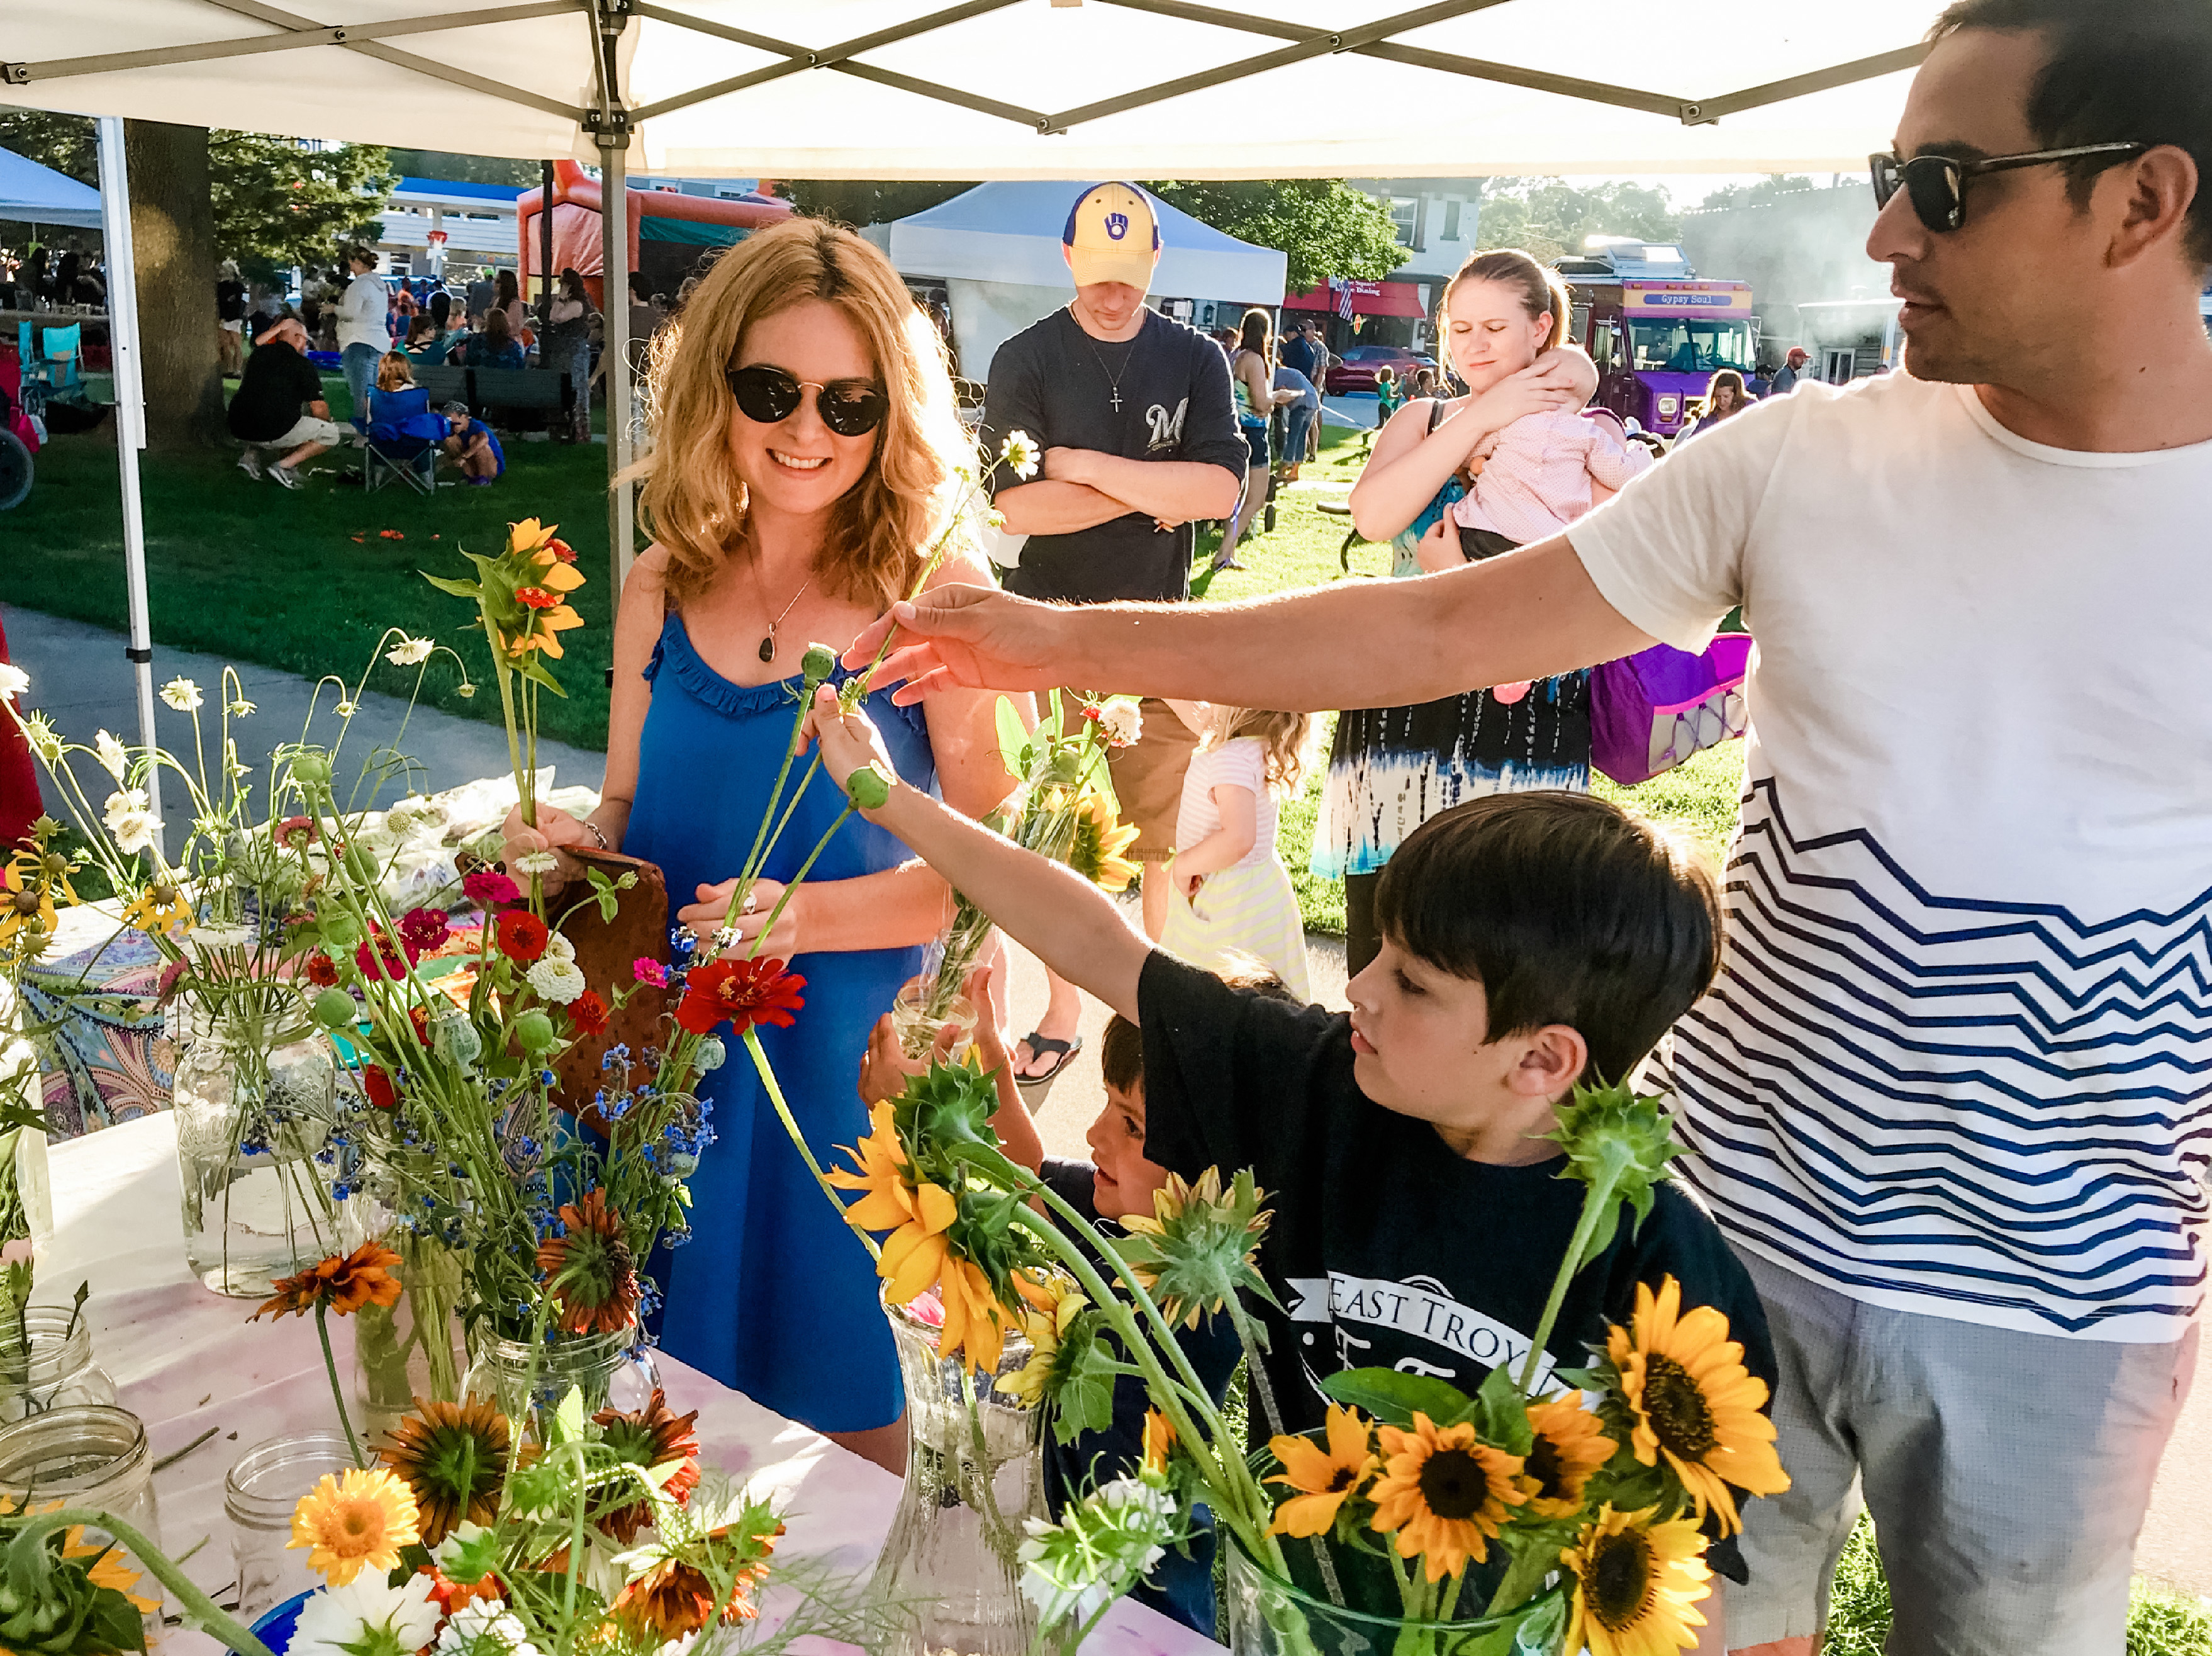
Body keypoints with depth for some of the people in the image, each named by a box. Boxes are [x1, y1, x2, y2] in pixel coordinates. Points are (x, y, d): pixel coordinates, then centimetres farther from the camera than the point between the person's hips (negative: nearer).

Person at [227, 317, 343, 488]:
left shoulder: (259, 353, 14)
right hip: (274, 434, -7)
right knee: (332, 434, 8)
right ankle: (284, 466, -6)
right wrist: (328, 421, 17)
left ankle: (251, 455, 16)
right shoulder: (303, 364, -3)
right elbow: (318, 410, -5)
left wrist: (279, 327, 43)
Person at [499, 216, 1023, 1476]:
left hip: (856, 1055, -4)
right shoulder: (664, 588, 3)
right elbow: (635, 815, 13)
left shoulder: (935, 593, -9)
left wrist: (809, 915, -23)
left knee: (844, 1419, 12)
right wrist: (580, 844, -9)